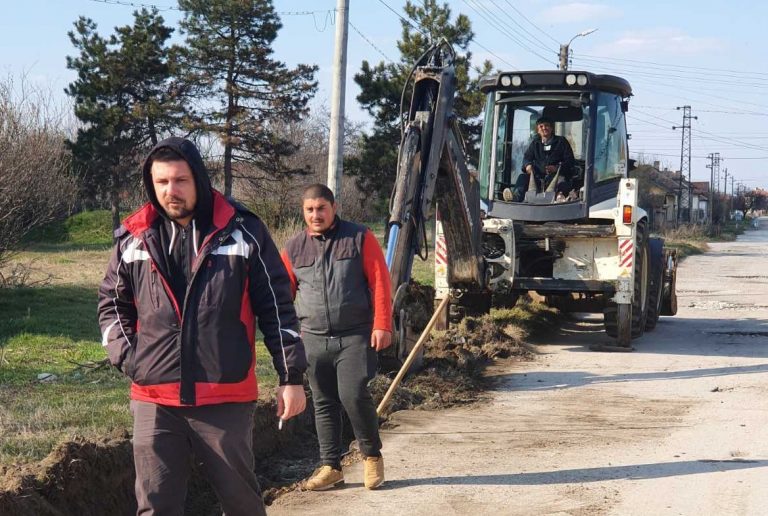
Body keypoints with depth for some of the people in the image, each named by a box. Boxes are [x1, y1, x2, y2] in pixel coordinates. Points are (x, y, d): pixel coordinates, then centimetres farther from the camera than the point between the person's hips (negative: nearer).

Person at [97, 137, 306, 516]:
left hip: (226, 398, -2)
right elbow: (112, 303, 18)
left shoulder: (243, 231, -2)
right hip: (154, 401, 2)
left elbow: (276, 306, 1)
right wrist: (128, 360, 3)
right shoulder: (134, 238, 6)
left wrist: (291, 376, -1)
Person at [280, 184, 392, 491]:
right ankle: (330, 467, 18)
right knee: (323, 403, 8)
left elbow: (380, 282, -3)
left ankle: (372, 456, 8)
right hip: (314, 338, 4)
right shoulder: (293, 249, 8)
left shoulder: (359, 238, 0)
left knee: (353, 395, -14)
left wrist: (382, 324, -10)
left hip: (355, 336, -4)